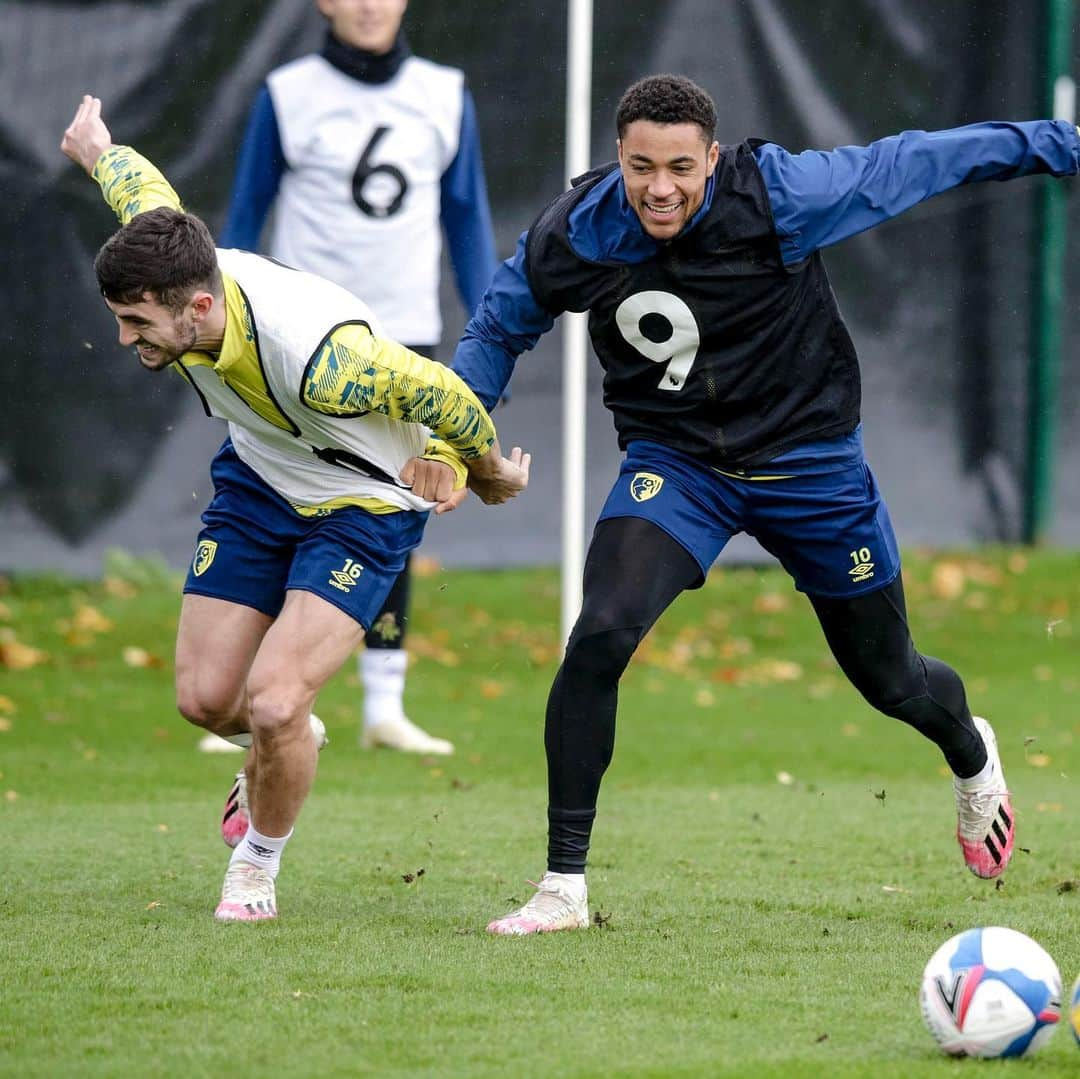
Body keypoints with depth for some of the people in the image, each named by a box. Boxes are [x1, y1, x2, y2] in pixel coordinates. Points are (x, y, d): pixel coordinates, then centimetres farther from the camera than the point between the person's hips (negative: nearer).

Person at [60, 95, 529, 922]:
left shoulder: (322, 360, -42)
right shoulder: (169, 276, -22)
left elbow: (444, 395, -24)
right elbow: (141, 186, 2)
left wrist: (489, 474, -4)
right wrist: (95, 146, 26)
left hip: (363, 508, -6)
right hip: (257, 480, 6)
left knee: (273, 701, -19)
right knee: (206, 697, 2)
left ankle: (257, 867, 9)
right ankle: (285, 748, 38)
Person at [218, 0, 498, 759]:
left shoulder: (444, 97, 6)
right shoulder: (288, 96, -1)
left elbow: (468, 219, 11)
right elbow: (246, 214, 4)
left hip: (407, 343, 2)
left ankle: (385, 708, 6)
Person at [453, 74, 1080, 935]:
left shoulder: (779, 195, -25)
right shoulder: (573, 235, -16)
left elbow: (907, 165, -12)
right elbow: (499, 329, 5)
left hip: (807, 458, -1)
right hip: (673, 464, 1)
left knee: (890, 681, 13)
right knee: (598, 640, -24)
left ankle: (972, 756, 53)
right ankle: (564, 887, -13)